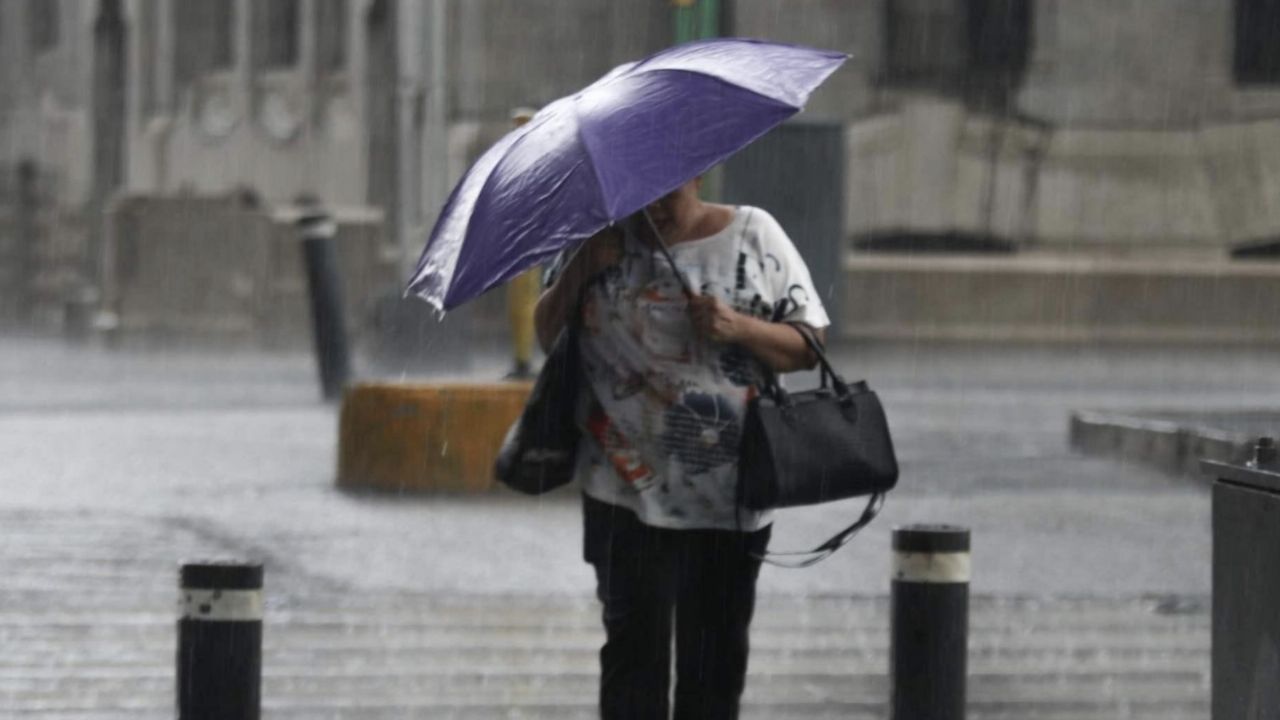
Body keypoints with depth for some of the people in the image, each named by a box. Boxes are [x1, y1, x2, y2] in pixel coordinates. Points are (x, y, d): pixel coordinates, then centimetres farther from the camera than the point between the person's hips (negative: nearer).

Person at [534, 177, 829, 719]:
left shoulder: (754, 237, 3)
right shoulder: (603, 238, 7)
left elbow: (808, 345, 2)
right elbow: (547, 336, 10)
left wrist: (740, 328, -16)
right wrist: (580, 270, -7)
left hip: (728, 494, 0)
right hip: (629, 487, 0)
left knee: (717, 655, 6)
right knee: (635, 646, -4)